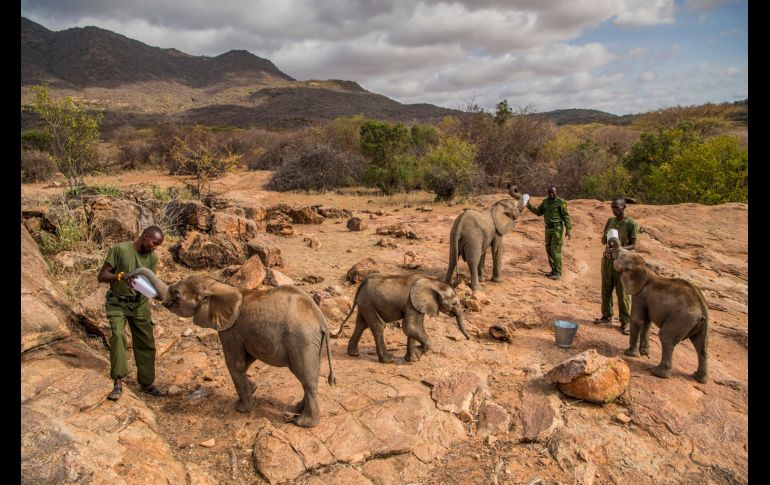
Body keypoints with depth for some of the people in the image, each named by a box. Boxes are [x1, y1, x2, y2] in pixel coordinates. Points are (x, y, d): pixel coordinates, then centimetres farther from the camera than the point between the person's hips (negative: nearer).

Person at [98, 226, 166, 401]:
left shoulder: (153, 258, -4)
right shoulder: (119, 249, -17)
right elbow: (101, 276, -16)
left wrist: (162, 296, -26)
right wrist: (121, 276, -35)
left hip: (139, 304, 4)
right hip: (117, 303, -4)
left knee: (146, 343, 3)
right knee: (118, 335, -24)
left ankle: (146, 383, 16)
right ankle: (118, 383, -19)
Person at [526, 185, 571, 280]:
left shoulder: (561, 202, -12)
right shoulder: (545, 201, 7)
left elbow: (566, 217, -11)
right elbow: (539, 212, 15)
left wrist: (568, 230, -16)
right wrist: (529, 206, 1)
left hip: (557, 229, -7)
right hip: (548, 229, 7)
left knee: (555, 251, -8)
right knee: (549, 250, 10)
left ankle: (558, 273, 1)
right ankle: (554, 270, 22)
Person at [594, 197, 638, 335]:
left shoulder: (631, 224, -9)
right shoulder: (610, 221, 7)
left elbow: (633, 245, -9)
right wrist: (605, 237, -11)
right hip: (607, 259, 5)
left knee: (622, 293, 0)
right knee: (606, 290, 12)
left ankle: (625, 322, 9)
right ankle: (606, 316, 26)